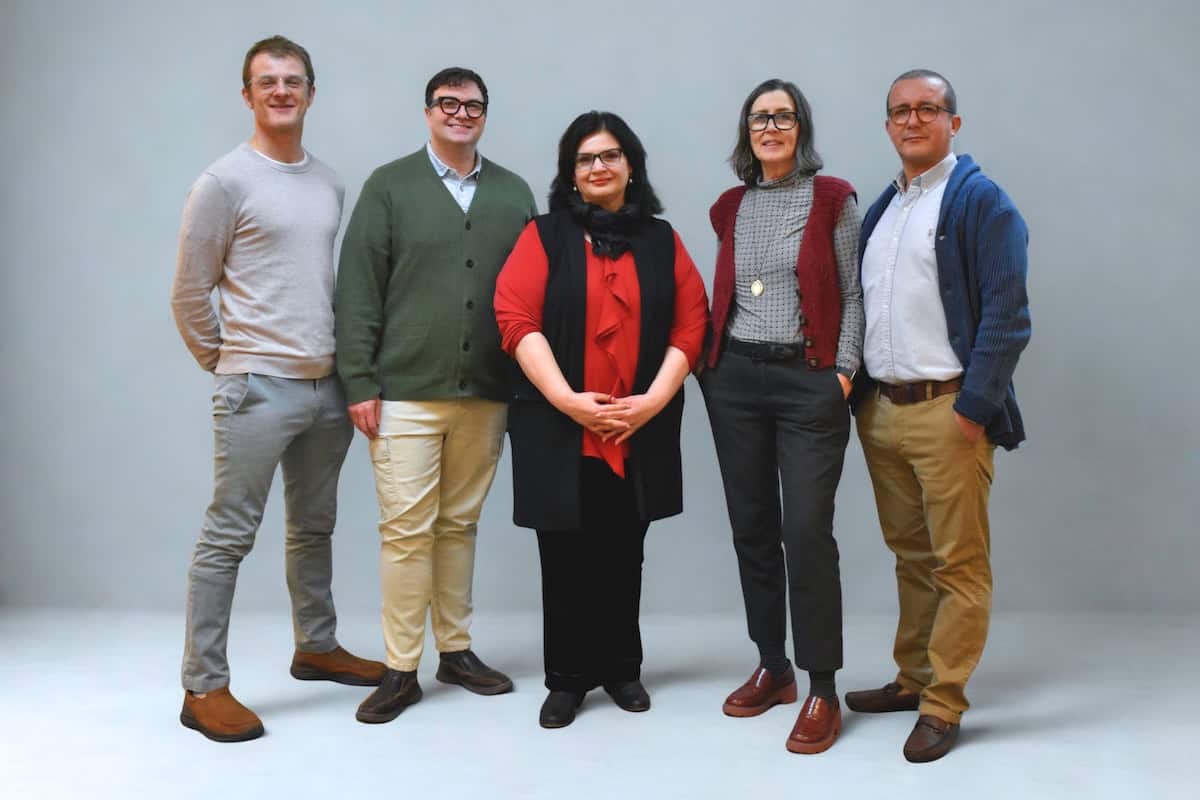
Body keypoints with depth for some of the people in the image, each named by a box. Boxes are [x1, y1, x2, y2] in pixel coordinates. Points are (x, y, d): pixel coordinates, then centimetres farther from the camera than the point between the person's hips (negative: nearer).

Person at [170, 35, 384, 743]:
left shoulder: (331, 183, 12)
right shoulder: (225, 181, -6)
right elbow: (190, 294, -3)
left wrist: (351, 370, 11)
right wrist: (228, 363, 4)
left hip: (327, 386, 6)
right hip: (259, 388, -6)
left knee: (314, 528, 17)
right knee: (229, 536, -3)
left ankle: (317, 647, 31)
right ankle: (204, 688, 5)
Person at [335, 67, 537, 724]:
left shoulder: (514, 194, 11)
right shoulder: (389, 186, 4)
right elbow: (358, 290, -1)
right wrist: (359, 382, -7)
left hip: (485, 394, 3)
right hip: (405, 393, -3)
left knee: (460, 524, 12)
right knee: (406, 530, -2)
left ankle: (456, 650, 25)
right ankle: (401, 670, 10)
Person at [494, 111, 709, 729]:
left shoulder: (661, 241, 10)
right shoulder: (544, 236, 3)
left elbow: (690, 325, 4)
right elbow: (517, 321, -7)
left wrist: (653, 400, -8)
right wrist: (567, 399, -16)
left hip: (640, 431, 2)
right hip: (558, 429, -2)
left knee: (623, 554, 10)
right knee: (566, 556, 4)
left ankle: (621, 668, 25)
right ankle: (567, 680, 17)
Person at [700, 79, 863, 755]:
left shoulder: (833, 199, 1)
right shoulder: (731, 208, 13)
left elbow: (852, 294, -1)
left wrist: (845, 371, -9)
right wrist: (710, 364, 9)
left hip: (809, 381, -4)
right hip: (736, 380, 5)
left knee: (807, 530, -9)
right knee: (752, 529, 8)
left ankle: (823, 691, 3)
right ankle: (772, 667, 22)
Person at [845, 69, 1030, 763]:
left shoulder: (981, 201, -5)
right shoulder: (881, 209, 17)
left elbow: (1005, 314, -12)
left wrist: (974, 408, -16)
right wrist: (857, 392, 11)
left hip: (947, 411, -6)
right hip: (881, 410, 7)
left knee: (959, 563, 0)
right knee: (911, 556, 15)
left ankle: (943, 706, 9)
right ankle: (913, 679, 26)